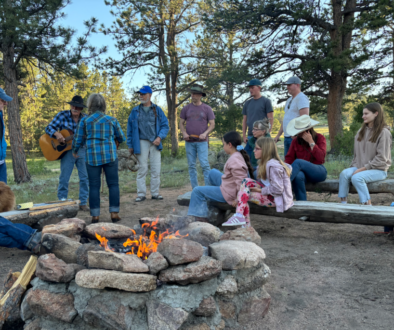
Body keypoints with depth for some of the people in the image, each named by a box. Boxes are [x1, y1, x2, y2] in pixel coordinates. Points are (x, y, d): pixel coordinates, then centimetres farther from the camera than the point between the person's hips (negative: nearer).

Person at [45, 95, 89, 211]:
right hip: (67, 149, -2)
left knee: (85, 177, 2)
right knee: (64, 178, 0)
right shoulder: (62, 115, -1)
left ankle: (83, 203, 13)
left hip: (82, 149, 2)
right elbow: (49, 128, -3)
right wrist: (57, 133, -22)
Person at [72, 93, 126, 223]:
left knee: (94, 186, 7)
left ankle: (95, 215, 9)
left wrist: (75, 151, 26)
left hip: (92, 157, 0)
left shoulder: (85, 120, 2)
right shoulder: (112, 120, 4)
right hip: (110, 155, 0)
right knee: (113, 184, 7)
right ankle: (114, 213, 5)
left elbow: (78, 139, 7)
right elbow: (121, 138, 13)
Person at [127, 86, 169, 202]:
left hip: (155, 143, 1)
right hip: (141, 143, -1)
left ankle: (155, 193, 14)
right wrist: (130, 145, 5)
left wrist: (159, 137, -12)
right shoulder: (135, 111, 7)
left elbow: (165, 125, 4)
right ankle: (141, 194, 10)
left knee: (156, 169, 3)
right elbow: (130, 128, 9)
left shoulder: (157, 110, 6)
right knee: (142, 169, 2)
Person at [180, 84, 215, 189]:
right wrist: (184, 133, -7)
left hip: (202, 141, -3)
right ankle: (195, 189, 11)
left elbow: (212, 124, 3)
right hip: (189, 141, 3)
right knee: (191, 166, 4)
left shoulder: (207, 108, 4)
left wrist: (205, 133, -13)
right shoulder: (186, 108, 9)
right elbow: (181, 123, 12)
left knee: (204, 164, -9)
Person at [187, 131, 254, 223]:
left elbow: (241, 181, -32)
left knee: (197, 191, 0)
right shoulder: (239, 155, 2)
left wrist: (237, 199, -25)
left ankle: (201, 218, 5)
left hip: (229, 193, -10)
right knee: (213, 172, 26)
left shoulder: (234, 160, -28)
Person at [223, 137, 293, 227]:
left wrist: (261, 190, -13)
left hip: (277, 199, -9)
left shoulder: (273, 166, -20)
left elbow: (277, 189, -24)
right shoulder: (266, 163, 11)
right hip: (270, 193, 9)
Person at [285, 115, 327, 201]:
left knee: (298, 162, -32)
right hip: (302, 171, 2)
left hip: (318, 172, -2)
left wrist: (311, 142, -17)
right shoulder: (296, 141, 9)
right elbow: (289, 158, 5)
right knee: (298, 176, -38)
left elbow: (321, 158, -12)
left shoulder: (319, 138, 1)